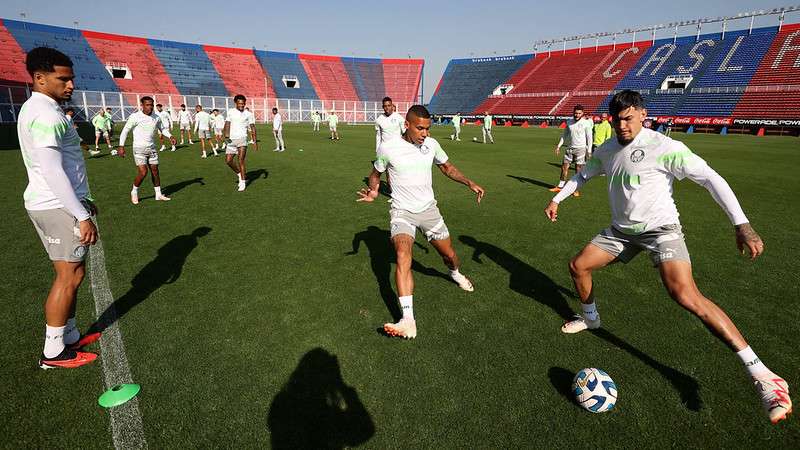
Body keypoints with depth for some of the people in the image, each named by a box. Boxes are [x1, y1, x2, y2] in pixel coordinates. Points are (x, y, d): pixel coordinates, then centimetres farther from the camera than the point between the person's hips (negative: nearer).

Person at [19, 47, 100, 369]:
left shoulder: (35, 109, 16)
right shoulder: (46, 114, -17)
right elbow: (52, 172, -24)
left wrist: (83, 199, 26)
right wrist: (83, 216, -23)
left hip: (48, 203, 10)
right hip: (58, 207, -10)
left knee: (69, 274, 15)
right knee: (70, 276, -2)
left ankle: (69, 337, 26)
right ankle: (53, 353, 9)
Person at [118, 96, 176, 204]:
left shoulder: (156, 117, 3)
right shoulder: (135, 117, -11)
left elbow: (162, 128, 20)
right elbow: (125, 130, -6)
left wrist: (170, 136, 1)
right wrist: (121, 146, -12)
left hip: (151, 148, 5)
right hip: (139, 149, -5)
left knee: (155, 171, 8)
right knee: (143, 173, -11)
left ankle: (158, 195, 18)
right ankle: (134, 192, 13)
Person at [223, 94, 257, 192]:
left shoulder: (247, 114, 6)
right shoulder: (230, 112, 9)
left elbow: (252, 127, 10)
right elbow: (227, 124, 2)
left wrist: (255, 141, 4)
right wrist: (226, 137, -12)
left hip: (242, 139, -3)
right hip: (231, 140, 3)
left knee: (241, 160, -14)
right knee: (228, 160, 2)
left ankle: (243, 182, -8)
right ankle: (239, 173, 28)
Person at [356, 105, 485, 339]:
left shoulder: (431, 144, -3)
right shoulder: (388, 148, -12)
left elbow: (447, 167, 15)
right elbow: (376, 173, 5)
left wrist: (470, 183, 4)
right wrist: (373, 191, -15)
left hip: (428, 208, 4)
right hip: (402, 211, -3)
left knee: (449, 254, 13)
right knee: (403, 256, -27)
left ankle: (455, 274, 53)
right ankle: (408, 321, -29)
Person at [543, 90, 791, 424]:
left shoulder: (663, 146, -17)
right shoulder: (607, 150, 4)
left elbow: (710, 178, -19)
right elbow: (583, 174, 22)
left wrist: (742, 225, -26)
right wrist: (556, 199, 18)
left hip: (660, 228, -7)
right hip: (622, 229, 7)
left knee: (686, 296, -24)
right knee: (578, 266, 5)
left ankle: (762, 375, -14)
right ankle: (590, 318, 33)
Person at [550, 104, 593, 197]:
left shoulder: (586, 123, -7)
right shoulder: (569, 122, 6)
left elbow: (589, 138, -5)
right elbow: (564, 135, 15)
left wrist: (589, 151, -10)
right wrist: (559, 145, 10)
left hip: (580, 149, -5)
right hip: (570, 148, 5)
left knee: (579, 169, -1)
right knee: (564, 167, 6)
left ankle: (577, 189, 7)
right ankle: (560, 186, 18)